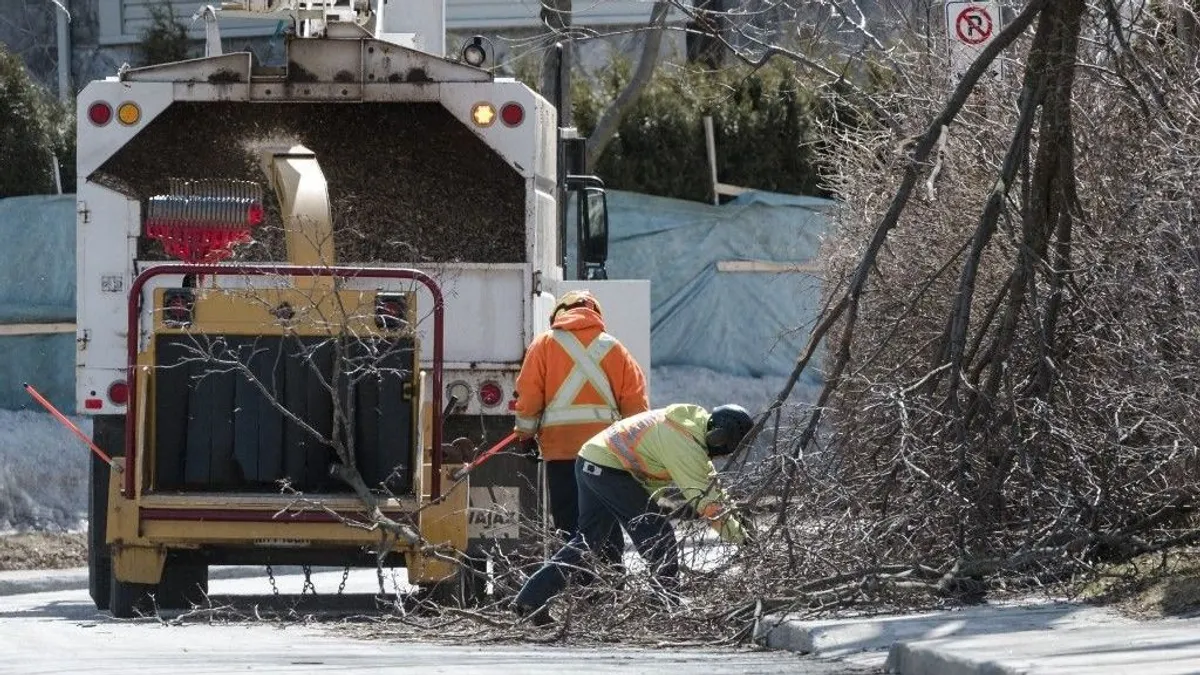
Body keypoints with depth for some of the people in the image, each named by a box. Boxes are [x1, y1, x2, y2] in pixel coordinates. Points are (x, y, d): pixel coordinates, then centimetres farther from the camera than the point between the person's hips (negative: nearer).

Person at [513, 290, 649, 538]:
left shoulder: (545, 344, 5)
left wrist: (526, 434, 11)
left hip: (561, 445, -2)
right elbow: (635, 399, 6)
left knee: (568, 520, -2)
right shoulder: (613, 347, 10)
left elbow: (528, 394, 1)